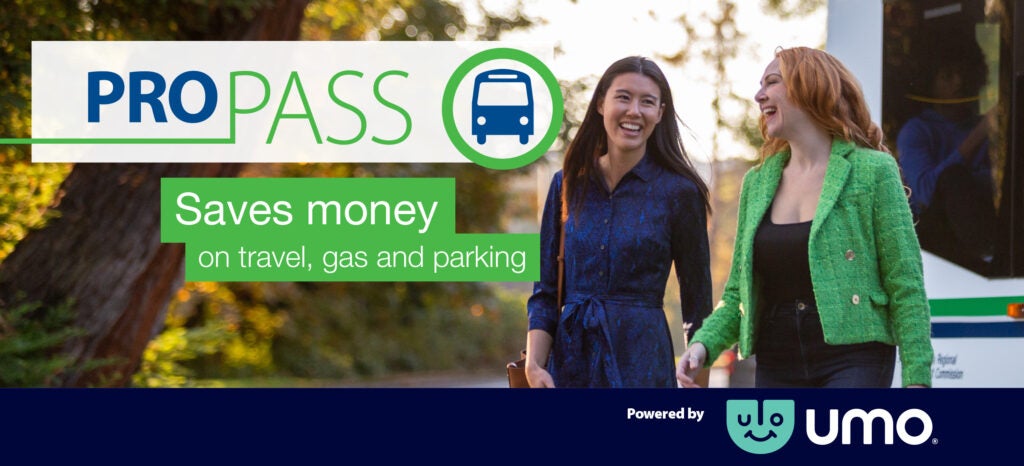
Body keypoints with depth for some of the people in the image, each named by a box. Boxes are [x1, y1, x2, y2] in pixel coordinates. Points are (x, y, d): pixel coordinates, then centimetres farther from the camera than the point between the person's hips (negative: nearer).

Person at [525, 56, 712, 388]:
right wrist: (534, 366, -6)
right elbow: (545, 291, 7)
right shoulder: (568, 185, 7)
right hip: (570, 357, 3)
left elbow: (697, 306, 2)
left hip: (641, 363, -3)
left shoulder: (679, 192, -2)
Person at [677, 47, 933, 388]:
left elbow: (906, 286, -5)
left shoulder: (871, 171, -3)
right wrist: (703, 344, -4)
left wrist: (917, 378, -11)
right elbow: (738, 294, 15)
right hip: (776, 369, 5)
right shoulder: (756, 183, 13)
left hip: (854, 360, -5)